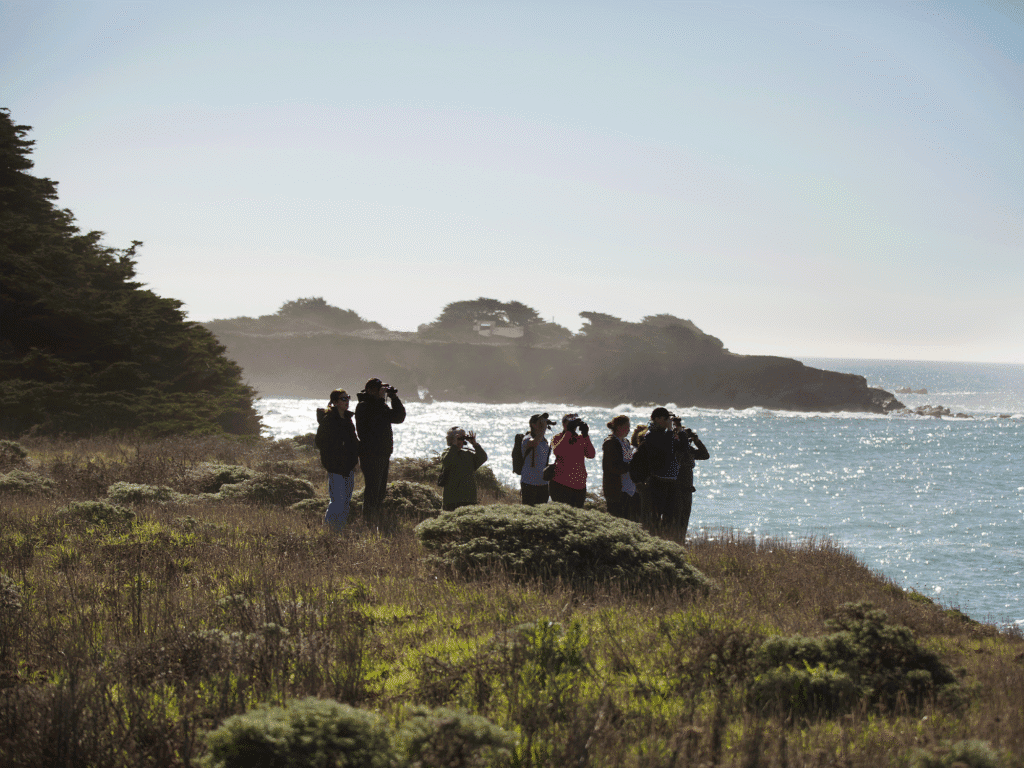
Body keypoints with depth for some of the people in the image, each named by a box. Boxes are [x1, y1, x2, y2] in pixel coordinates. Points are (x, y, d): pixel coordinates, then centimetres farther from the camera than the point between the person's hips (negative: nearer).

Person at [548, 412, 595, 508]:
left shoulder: (581, 439, 11)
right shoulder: (557, 438, 2)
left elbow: (591, 455, -5)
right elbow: (557, 451, -21)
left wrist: (586, 435, -12)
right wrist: (569, 432, -21)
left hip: (580, 486, 5)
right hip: (561, 485, -4)